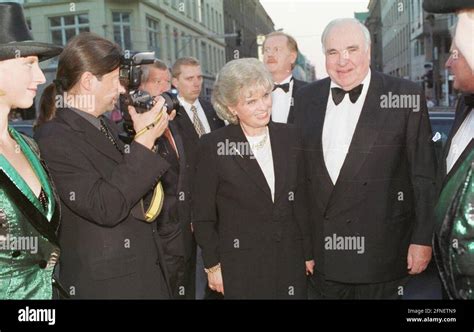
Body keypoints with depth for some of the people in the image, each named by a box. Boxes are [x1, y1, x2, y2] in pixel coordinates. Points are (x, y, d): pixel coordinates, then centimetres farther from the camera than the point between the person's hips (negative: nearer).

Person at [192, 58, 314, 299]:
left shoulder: (288, 137, 0)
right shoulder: (213, 146, -12)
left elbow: (300, 201, 7)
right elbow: (203, 216, -5)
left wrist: (308, 253, 9)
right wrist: (213, 266, -4)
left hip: (290, 260, 4)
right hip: (240, 267, -3)